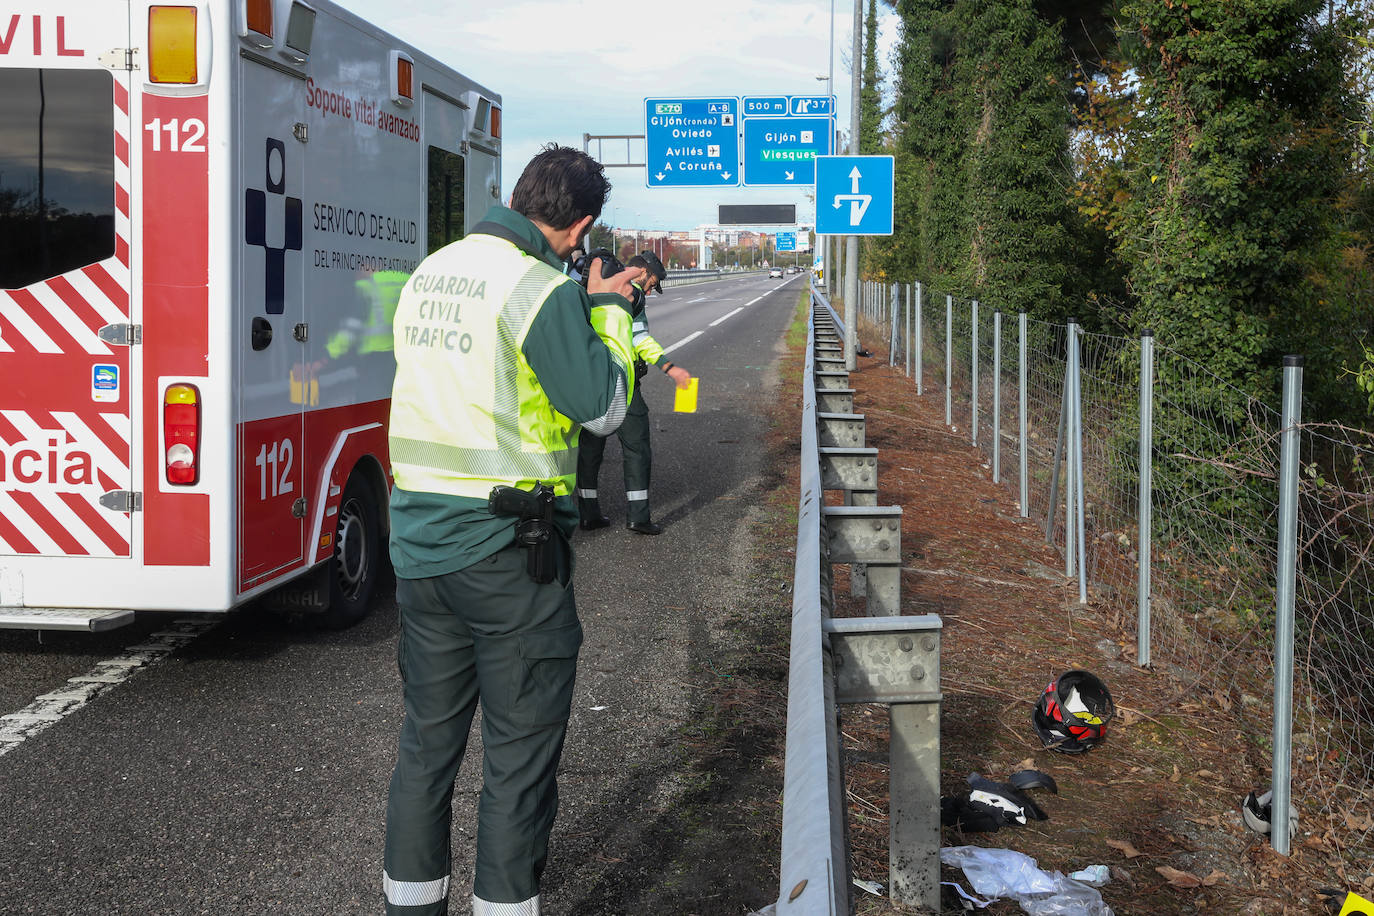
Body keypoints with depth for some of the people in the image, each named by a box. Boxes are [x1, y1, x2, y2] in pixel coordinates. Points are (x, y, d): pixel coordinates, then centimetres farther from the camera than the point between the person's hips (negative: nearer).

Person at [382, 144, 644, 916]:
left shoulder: (429, 273, 11)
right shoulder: (539, 288, -14)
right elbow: (602, 405, -11)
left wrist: (586, 304, 24)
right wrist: (612, 315, 3)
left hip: (419, 541, 8)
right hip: (506, 547, -7)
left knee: (429, 738, 18)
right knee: (520, 751, 5)